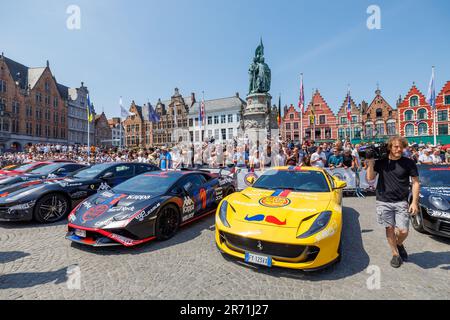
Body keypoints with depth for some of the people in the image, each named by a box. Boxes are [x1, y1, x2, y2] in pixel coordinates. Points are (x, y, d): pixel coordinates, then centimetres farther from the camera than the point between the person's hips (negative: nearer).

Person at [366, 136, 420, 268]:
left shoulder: (409, 163, -1)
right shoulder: (381, 162, 2)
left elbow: (416, 183, 2)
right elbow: (370, 178, -1)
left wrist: (414, 202, -4)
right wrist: (370, 162, -8)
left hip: (401, 202, 0)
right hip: (383, 202, 1)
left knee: (403, 231, -3)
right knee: (389, 228, 7)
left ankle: (399, 244, 31)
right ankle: (395, 254, 25)